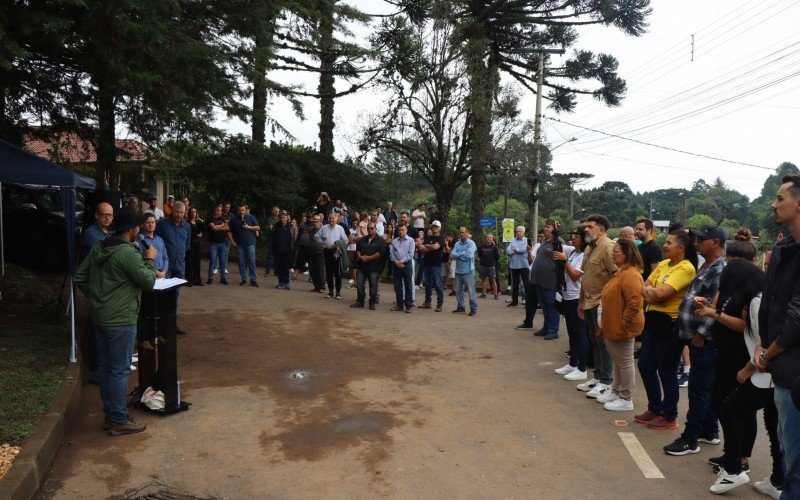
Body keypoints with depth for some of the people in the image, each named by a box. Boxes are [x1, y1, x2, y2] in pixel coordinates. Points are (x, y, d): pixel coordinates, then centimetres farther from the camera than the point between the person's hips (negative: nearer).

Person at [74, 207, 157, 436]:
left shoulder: (98, 249, 7)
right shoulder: (128, 253, -19)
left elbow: (80, 277, 12)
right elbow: (148, 281, -15)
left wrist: (96, 295, 18)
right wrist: (150, 260, -1)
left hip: (100, 316, 9)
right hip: (121, 320, -9)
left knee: (106, 367, 16)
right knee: (120, 370, 0)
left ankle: (109, 415, 28)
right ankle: (119, 421, 9)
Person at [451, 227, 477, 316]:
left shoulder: (471, 243, -6)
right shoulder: (457, 244, 9)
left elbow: (469, 255, -19)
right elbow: (452, 255, -2)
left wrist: (459, 254, -6)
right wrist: (463, 254, -13)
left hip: (468, 271, -6)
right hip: (458, 270, 6)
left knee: (471, 290, -3)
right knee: (458, 290, 13)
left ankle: (473, 309, 5)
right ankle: (461, 307, 26)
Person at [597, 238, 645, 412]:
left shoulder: (630, 274, -21)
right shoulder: (621, 272, 13)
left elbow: (635, 303, -28)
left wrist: (623, 322, -20)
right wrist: (604, 324, 19)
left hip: (622, 329, -10)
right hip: (613, 327, 10)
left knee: (625, 363, 2)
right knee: (618, 361, 20)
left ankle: (626, 400, 13)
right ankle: (615, 392, 32)